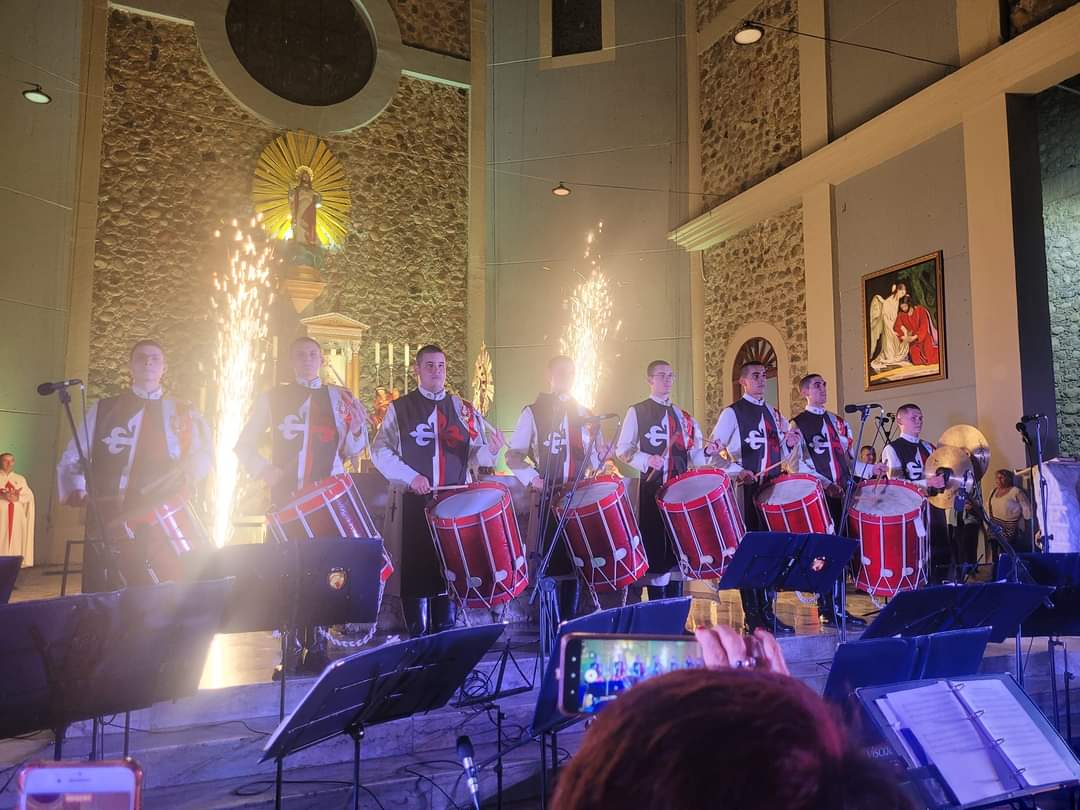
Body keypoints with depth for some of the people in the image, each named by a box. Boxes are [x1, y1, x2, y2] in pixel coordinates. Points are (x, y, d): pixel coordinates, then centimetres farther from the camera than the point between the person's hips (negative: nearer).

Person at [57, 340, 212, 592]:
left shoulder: (183, 412, 13)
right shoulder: (103, 409, 12)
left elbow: (202, 454, 6)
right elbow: (72, 458, 9)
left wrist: (190, 473, -16)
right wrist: (75, 488, -11)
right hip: (111, 521, 0)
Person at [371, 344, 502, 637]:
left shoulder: (464, 409, 12)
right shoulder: (399, 409, 5)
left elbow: (474, 454, 8)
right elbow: (380, 451, -2)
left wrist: (491, 450, -15)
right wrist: (410, 476, -14)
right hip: (414, 502, -2)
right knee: (415, 567, -1)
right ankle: (417, 637, 10)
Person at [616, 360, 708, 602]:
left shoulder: (682, 416, 16)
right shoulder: (637, 412, 2)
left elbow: (693, 454, 15)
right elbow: (622, 449, -2)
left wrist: (707, 451, -4)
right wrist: (646, 460, -17)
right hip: (652, 489, -4)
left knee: (678, 544, 5)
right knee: (655, 545, -4)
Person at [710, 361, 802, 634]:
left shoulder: (774, 414, 18)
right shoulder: (732, 413, -1)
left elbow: (785, 457, 21)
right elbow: (712, 451, -10)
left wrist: (791, 444, 0)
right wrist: (737, 471, -24)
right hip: (747, 490, -6)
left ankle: (768, 613, 16)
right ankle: (753, 617, 5)